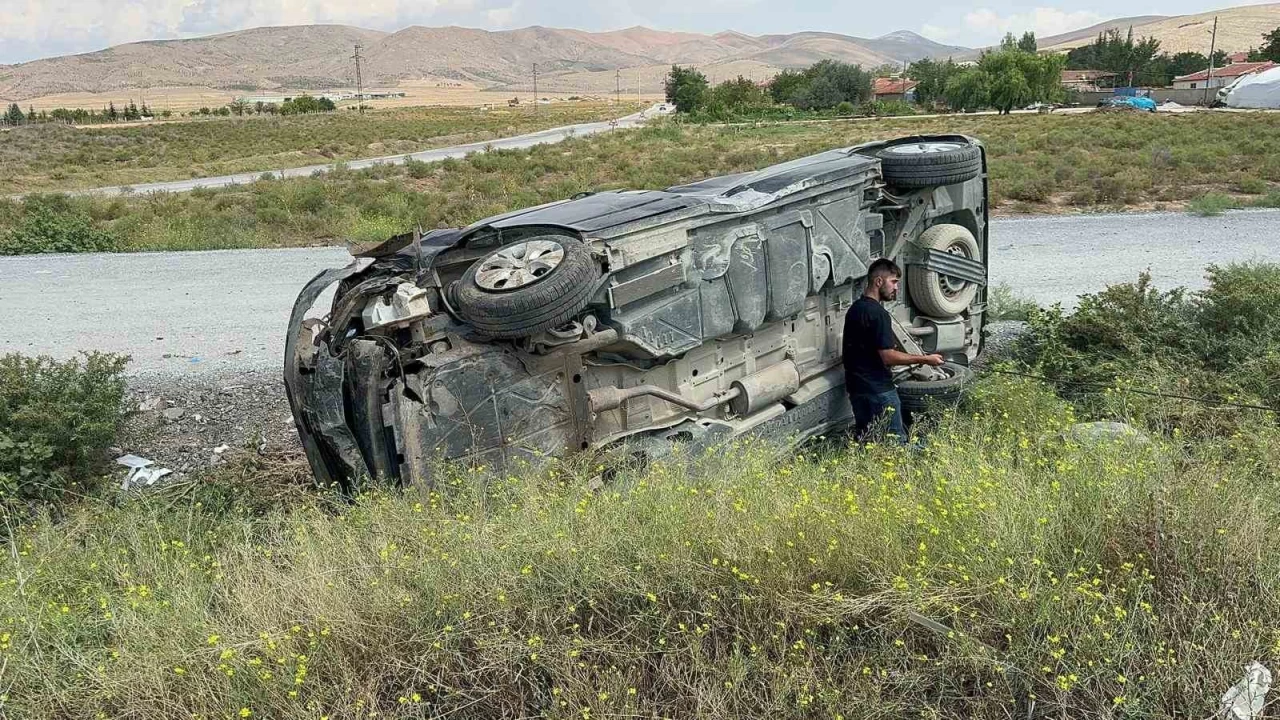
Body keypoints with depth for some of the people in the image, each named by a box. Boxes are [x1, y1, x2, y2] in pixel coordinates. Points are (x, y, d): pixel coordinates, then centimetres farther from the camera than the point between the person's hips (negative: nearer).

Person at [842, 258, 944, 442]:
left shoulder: (855, 308, 14)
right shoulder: (877, 313, -17)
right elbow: (888, 357, -20)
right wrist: (925, 359, -12)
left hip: (856, 387, 9)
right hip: (878, 390, -9)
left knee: (863, 440, 12)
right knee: (895, 442, -3)